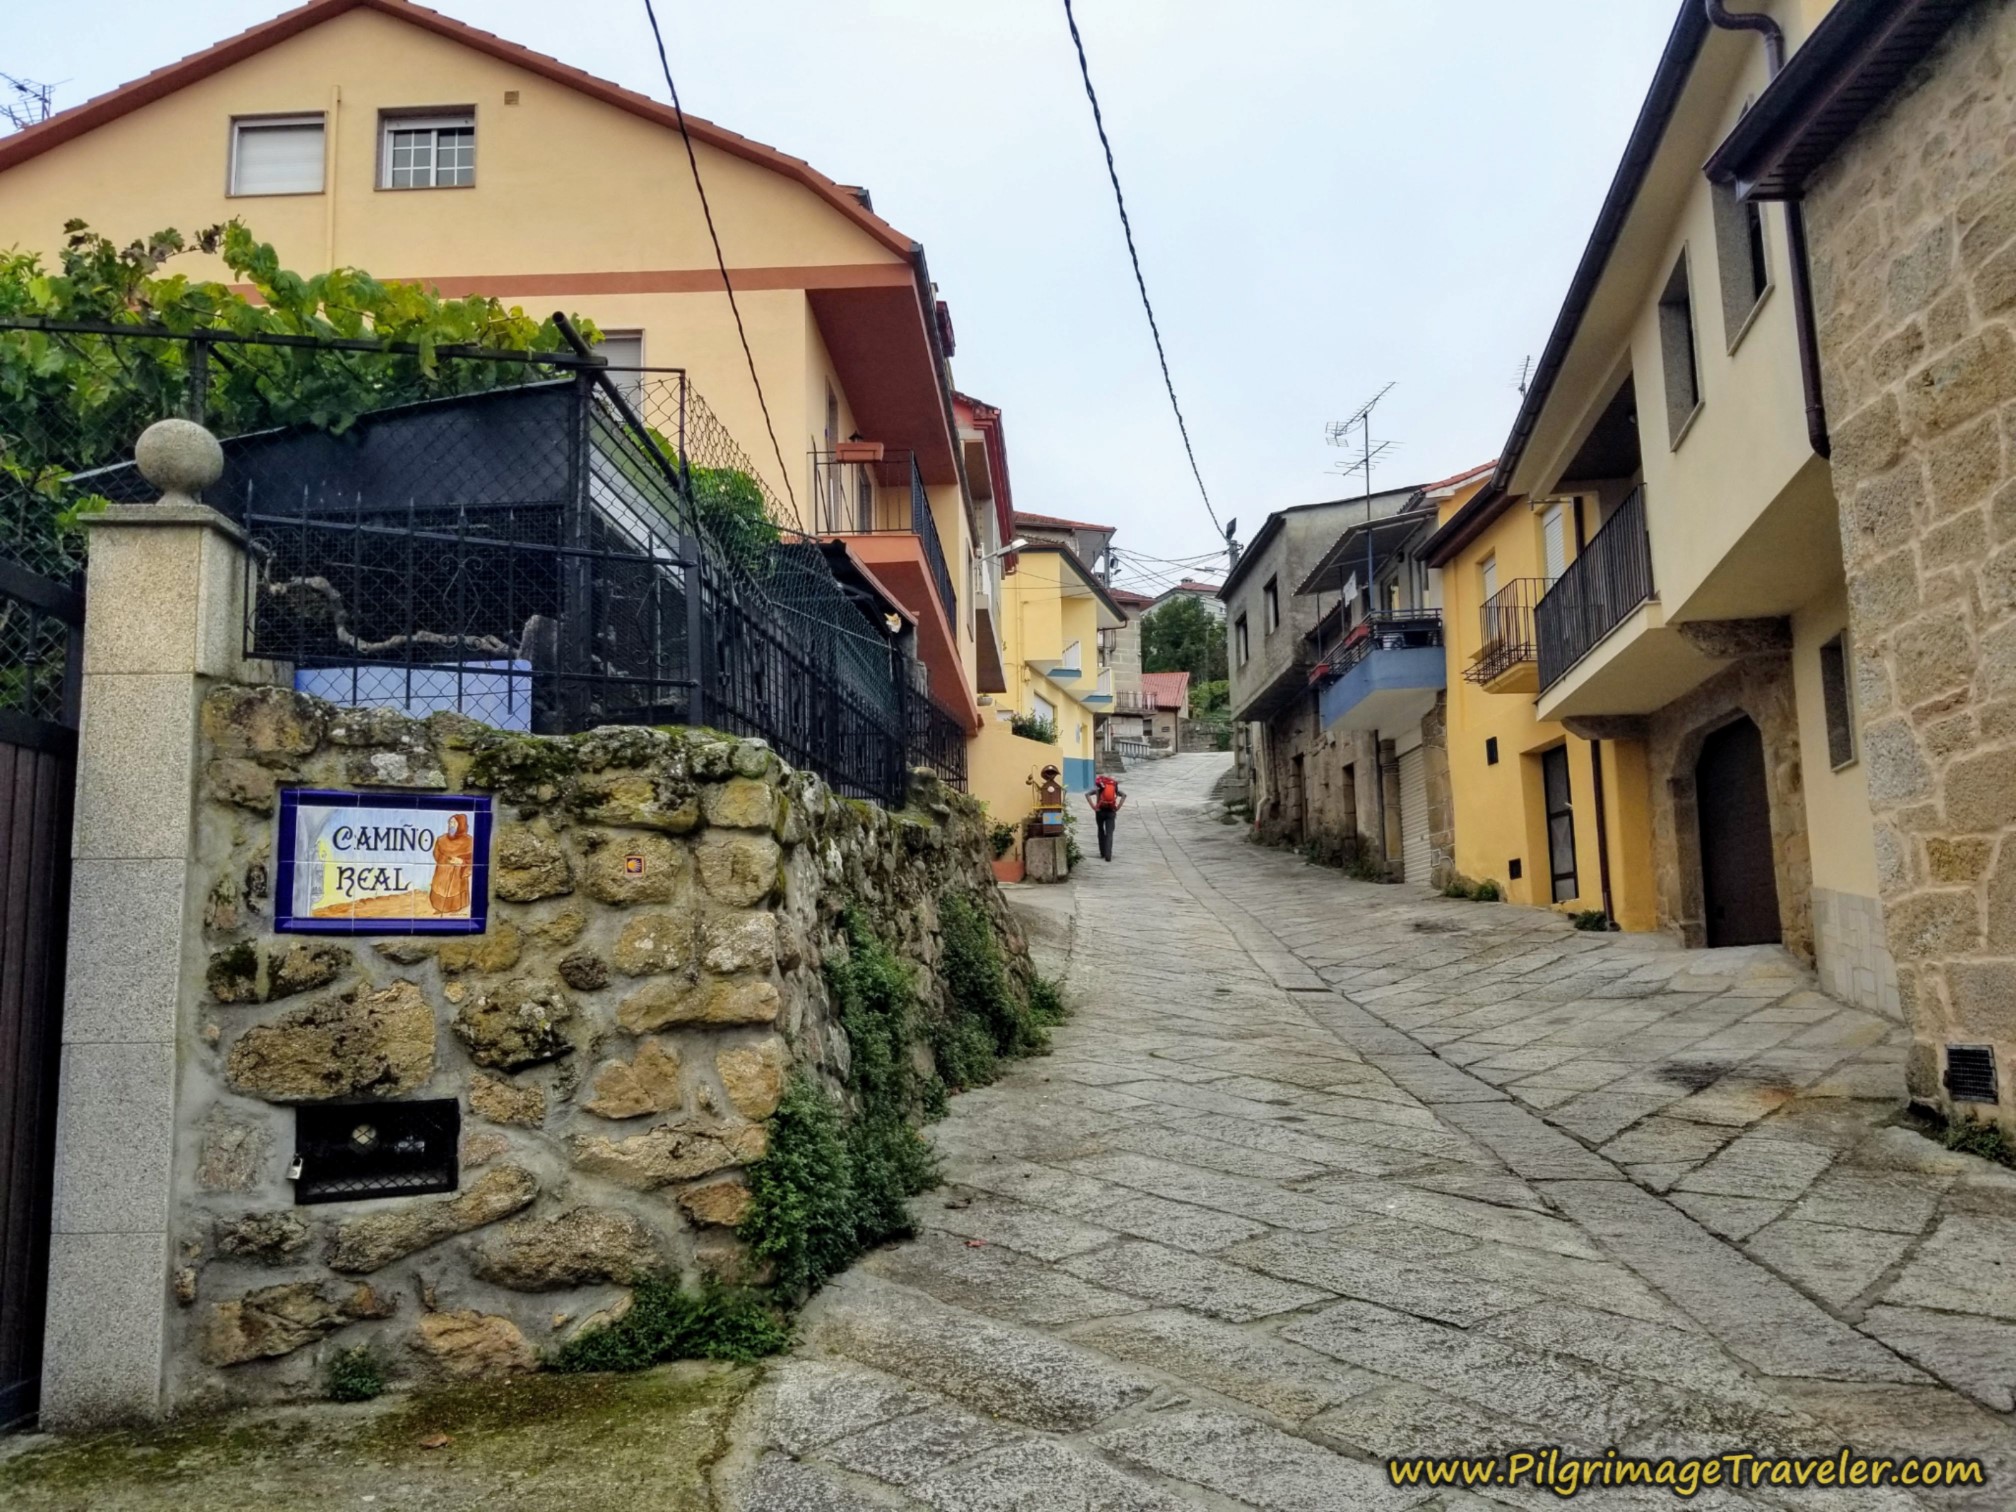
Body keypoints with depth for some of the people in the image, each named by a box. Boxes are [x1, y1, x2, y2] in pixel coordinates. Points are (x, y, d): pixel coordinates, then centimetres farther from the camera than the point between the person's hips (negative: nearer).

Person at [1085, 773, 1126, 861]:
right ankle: (1108, 855, -12)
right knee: (1109, 834, 0)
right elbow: (1124, 795, -5)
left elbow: (1087, 795, -11)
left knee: (1101, 831, 20)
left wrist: (1093, 807, -10)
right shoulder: (1114, 788, 7)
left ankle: (1103, 853, 23)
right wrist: (1118, 808, -5)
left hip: (1100, 811, 0)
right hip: (1111, 812, 0)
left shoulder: (1098, 789, 4)